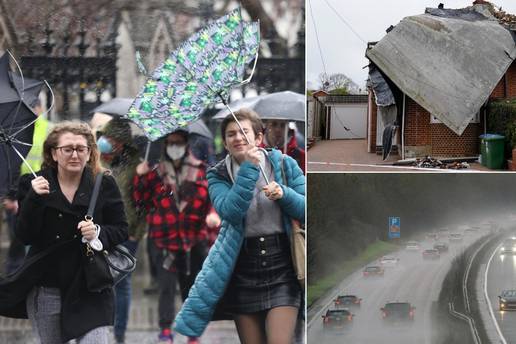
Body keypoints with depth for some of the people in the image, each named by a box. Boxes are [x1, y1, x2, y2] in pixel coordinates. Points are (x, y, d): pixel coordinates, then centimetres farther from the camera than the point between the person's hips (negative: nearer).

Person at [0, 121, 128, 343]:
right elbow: (24, 236, -7)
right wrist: (34, 199, -20)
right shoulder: (35, 184, -1)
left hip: (88, 291, -1)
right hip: (45, 290, 1)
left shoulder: (104, 185, 0)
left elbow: (121, 230, 3)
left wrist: (99, 233, -18)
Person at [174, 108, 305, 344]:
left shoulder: (284, 165, 4)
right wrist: (249, 169, -21)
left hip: (282, 271, -1)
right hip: (243, 274, 1)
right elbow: (230, 211, -16)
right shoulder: (218, 176, 3)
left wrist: (284, 194, -17)